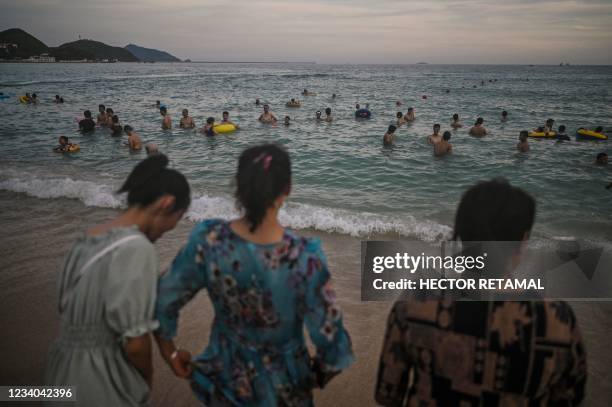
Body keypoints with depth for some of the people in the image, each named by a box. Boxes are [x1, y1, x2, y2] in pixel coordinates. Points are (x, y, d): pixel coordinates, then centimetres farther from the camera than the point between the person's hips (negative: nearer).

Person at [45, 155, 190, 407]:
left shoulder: (87, 240, 3)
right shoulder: (137, 248, -22)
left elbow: (70, 309, 9)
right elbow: (134, 342, -21)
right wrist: (147, 380, -1)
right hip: (102, 384, -7)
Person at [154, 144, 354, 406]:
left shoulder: (207, 239, -23)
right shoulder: (304, 256, -30)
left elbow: (163, 303, -12)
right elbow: (327, 335, -21)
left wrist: (170, 353, 5)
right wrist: (322, 373, 0)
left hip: (225, 375, 2)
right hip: (281, 385, -1)